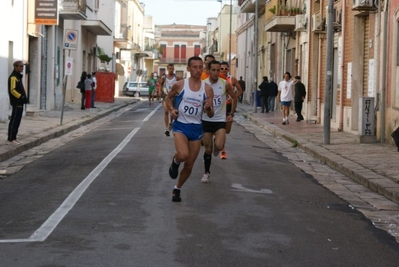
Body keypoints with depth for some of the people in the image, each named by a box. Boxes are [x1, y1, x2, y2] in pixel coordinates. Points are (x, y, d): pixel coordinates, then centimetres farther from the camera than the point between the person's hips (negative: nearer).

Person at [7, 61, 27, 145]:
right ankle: (11, 138, -4)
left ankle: (13, 137, 18)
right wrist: (21, 97, -21)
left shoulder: (18, 76, 18)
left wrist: (24, 97, 14)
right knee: (14, 120, -7)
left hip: (20, 102, 10)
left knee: (17, 120, 12)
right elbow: (12, 90, -20)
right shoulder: (13, 77, -13)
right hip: (16, 102, -10)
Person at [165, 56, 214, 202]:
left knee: (189, 165, 9)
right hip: (180, 126, -2)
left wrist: (208, 108, -21)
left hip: (196, 128, 3)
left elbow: (210, 115, 2)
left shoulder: (207, 89, -3)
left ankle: (177, 189, 33)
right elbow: (168, 98, 13)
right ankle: (175, 161, 7)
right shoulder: (179, 85, -6)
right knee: (183, 155, -29)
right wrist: (171, 109, -6)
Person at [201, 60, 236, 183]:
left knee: (219, 146, -21)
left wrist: (231, 114, 6)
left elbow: (234, 98, 9)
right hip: (206, 120, 0)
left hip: (220, 120, 0)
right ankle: (207, 173, 25)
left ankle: (216, 147, 17)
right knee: (208, 149, 5)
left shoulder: (225, 84, -7)